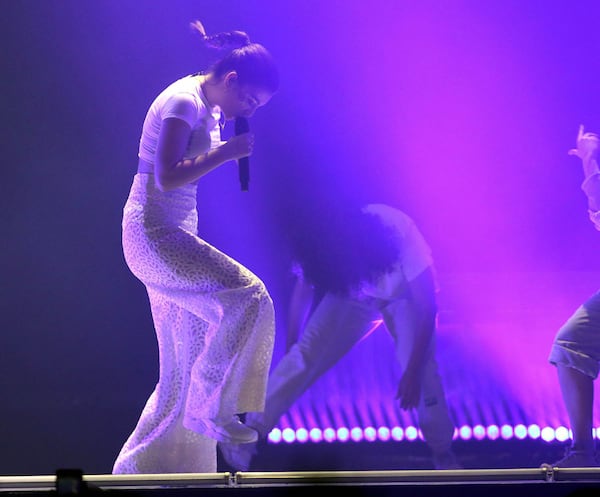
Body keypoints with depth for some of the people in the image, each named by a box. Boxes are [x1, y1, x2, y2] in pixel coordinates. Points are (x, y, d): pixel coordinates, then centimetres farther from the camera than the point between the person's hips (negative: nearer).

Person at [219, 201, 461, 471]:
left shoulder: (401, 234, -39)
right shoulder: (320, 244, -30)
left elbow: (427, 306, -31)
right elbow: (302, 292, -10)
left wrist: (412, 372, -31)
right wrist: (290, 349, -3)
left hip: (405, 296, -2)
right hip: (352, 297, 2)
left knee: (421, 365, -24)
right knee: (306, 352, -18)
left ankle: (443, 453, -4)